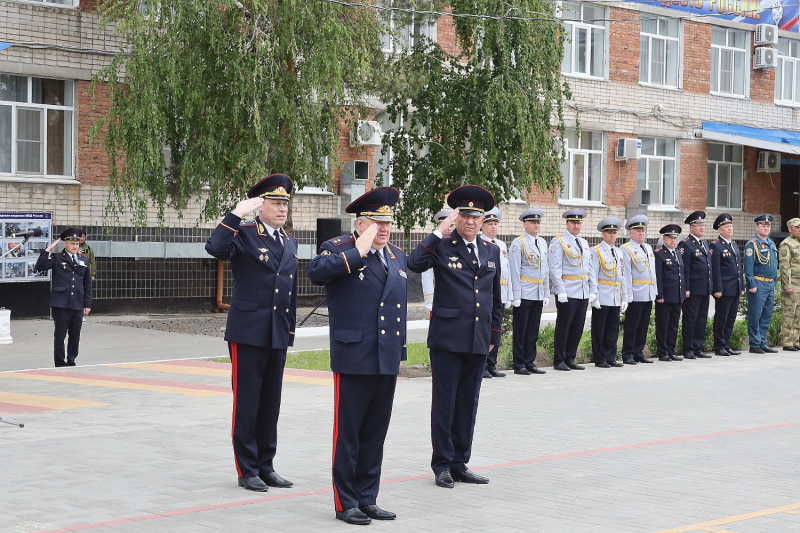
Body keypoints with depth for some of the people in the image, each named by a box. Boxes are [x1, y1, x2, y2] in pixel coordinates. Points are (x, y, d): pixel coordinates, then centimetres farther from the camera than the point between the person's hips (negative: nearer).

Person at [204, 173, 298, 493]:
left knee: (271, 403, 11)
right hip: (248, 333, -6)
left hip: (278, 336, 6)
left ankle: (265, 465, 20)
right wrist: (237, 214, -27)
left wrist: (291, 328, 18)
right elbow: (215, 248, -28)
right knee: (246, 403, 0)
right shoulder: (244, 234, -6)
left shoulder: (290, 244, 15)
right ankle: (247, 470, 8)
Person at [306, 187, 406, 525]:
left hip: (387, 362, 6)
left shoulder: (397, 257, 15)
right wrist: (359, 251, -25)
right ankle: (346, 502, 10)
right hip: (353, 360, -6)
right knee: (348, 434, 2)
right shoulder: (339, 250, -6)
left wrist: (400, 351, 21)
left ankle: (367, 499, 20)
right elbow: (316, 272, -28)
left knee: (375, 434, 11)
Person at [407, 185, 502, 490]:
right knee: (445, 402, 1)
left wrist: (495, 335, 15)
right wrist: (439, 233, -20)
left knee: (468, 403, 9)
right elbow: (414, 264, -23)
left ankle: (460, 463, 17)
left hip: (478, 342, 5)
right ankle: (442, 464, 9)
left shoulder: (491, 251, 14)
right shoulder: (442, 247, -2)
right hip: (447, 338, -5)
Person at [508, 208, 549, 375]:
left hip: (538, 295, 6)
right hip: (524, 295, -6)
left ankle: (530, 363, 15)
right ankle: (519, 365, 4)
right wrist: (516, 296, -12)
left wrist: (546, 294, 13)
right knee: (520, 330, -1)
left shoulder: (542, 243, 14)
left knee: (533, 330, 8)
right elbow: (514, 271, -8)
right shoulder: (518, 243, -6)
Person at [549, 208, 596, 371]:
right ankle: (559, 361, 5)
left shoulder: (584, 243, 16)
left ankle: (570, 359, 17)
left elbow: (590, 268, 17)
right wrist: (561, 291, -18)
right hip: (567, 293, -6)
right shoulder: (558, 242, -5)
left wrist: (593, 291, 10)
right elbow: (555, 269, -11)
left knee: (578, 328, 8)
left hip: (583, 293, 6)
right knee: (563, 327, -2)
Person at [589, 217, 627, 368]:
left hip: (616, 299, 6)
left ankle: (611, 358, 14)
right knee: (599, 330, -1)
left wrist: (624, 298, 13)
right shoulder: (596, 251, -3)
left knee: (613, 329, 8)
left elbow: (622, 276, 18)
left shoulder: (619, 252, 16)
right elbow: (593, 275, -7)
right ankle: (600, 359, 4)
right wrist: (594, 297, -14)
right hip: (602, 297, -6)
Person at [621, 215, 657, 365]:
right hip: (635, 295, -7)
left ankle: (638, 353, 16)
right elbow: (626, 273, -10)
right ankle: (628, 355, 2)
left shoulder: (649, 248, 17)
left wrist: (654, 291, 15)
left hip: (649, 295, 7)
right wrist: (628, 294, -15)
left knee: (644, 326, 9)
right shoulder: (626, 249, -5)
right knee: (631, 327, -2)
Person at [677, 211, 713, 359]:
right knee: (690, 320, -2)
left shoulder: (705, 244, 17)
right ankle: (688, 350, 4)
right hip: (693, 290, -8)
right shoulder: (685, 245, -9)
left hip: (705, 290, 8)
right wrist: (686, 289, -17)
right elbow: (683, 269, -13)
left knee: (702, 320, 10)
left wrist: (711, 286, 17)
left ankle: (698, 349, 16)